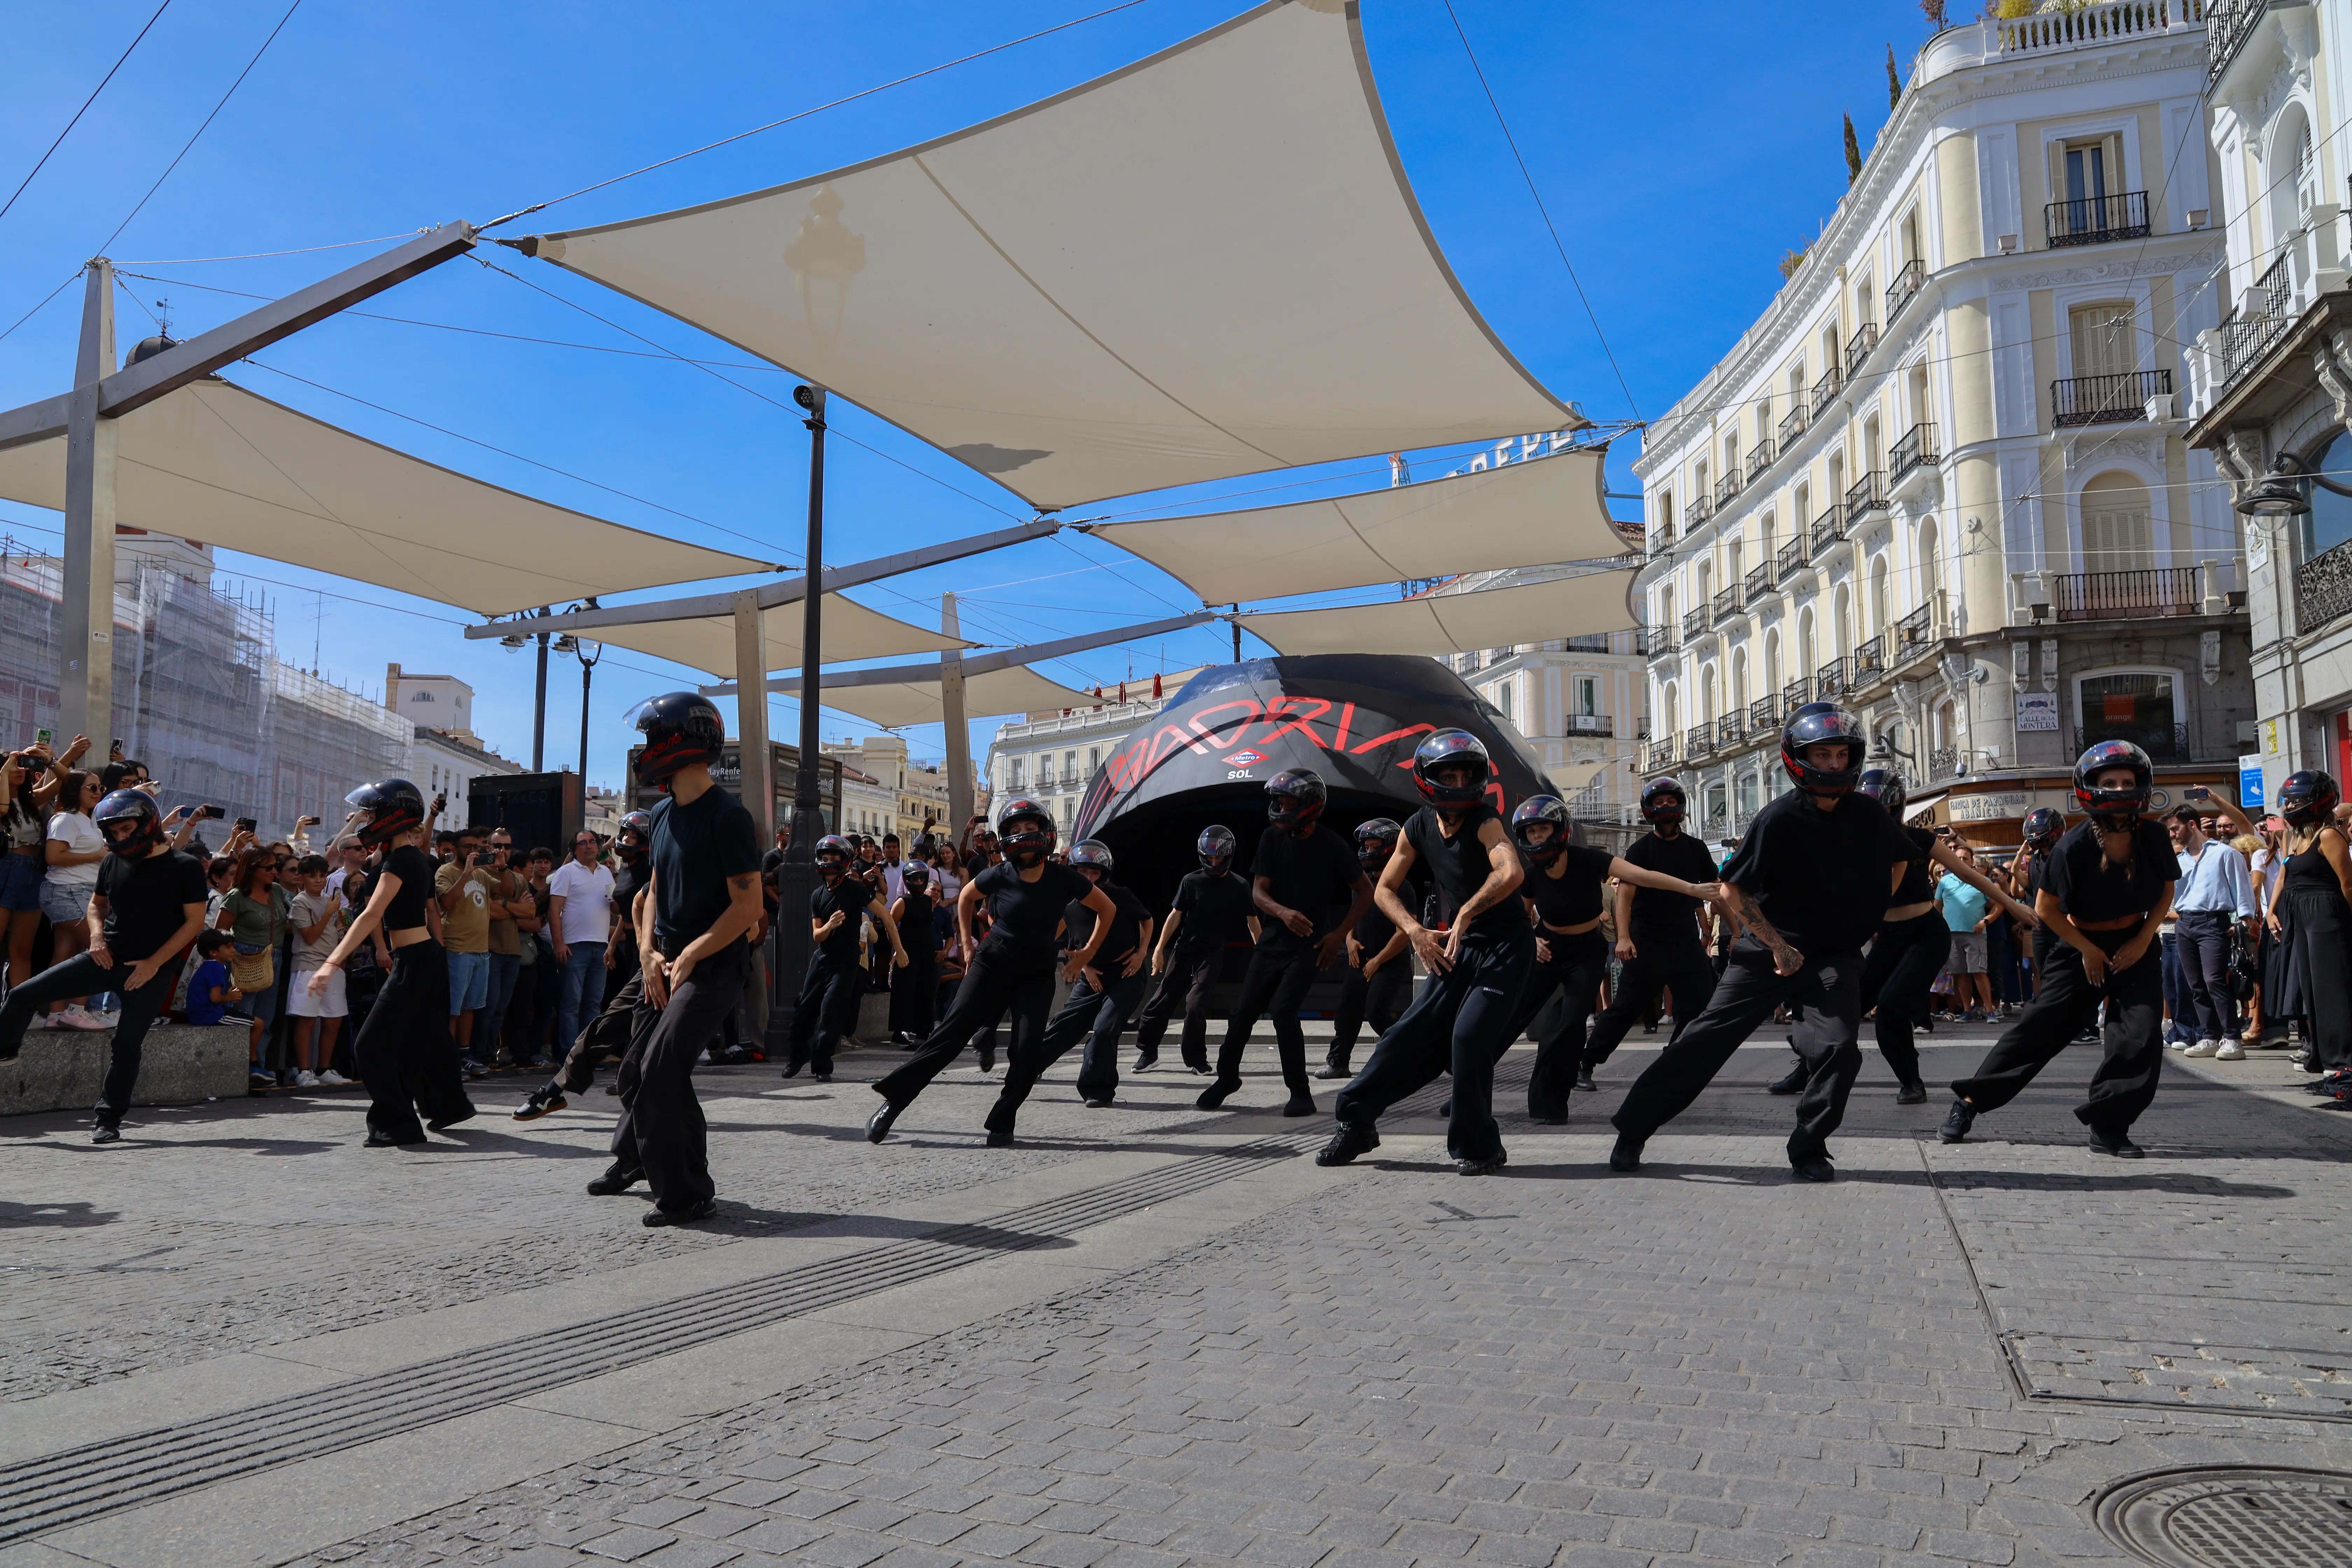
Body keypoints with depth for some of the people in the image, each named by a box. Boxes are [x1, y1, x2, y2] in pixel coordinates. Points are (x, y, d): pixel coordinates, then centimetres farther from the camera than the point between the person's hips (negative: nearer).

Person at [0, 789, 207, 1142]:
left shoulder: (186, 867, -9)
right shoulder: (113, 862, 6)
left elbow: (194, 922, -8)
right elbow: (97, 903, 22)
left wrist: (155, 963, -13)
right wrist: (97, 933, 0)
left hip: (152, 970, -5)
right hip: (108, 958, 5)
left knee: (127, 1044, -5)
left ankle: (107, 1120, 8)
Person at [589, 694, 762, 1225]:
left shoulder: (727, 817, -17)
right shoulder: (665, 814, 10)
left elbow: (748, 907, -19)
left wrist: (688, 957, -18)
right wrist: (648, 952, 2)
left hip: (713, 966, -8)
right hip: (666, 962, 8)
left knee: (662, 1072, -15)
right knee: (637, 1067, 17)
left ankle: (689, 1194, -2)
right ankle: (633, 1157, 42)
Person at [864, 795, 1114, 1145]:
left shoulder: (1063, 879, -10)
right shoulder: (999, 877, -9)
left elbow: (1108, 909, 3)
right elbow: (966, 897, 13)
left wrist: (1087, 954, 2)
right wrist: (967, 942, 10)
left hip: (1037, 973, 0)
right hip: (993, 963, 0)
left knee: (1026, 1050, -11)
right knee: (951, 1034, -8)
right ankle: (893, 1101, -5)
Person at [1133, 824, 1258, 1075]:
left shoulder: (1239, 887, -2)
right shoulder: (1192, 881, -2)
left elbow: (1252, 921, 5)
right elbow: (1176, 915, 1)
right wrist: (1160, 949, -3)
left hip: (1212, 953, -2)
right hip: (1183, 950, 2)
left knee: (1195, 1005, -13)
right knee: (1162, 1001, 4)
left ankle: (1196, 1059, 3)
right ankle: (1147, 1052, 17)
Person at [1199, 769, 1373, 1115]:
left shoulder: (1331, 846, -12)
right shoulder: (1272, 838, -2)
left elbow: (1366, 892, -2)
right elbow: (1258, 891, -5)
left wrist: (1340, 935, -9)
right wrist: (1283, 912, -27)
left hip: (1310, 944, -4)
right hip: (1274, 939, 4)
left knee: (1282, 1011, -18)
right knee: (1244, 1012, 6)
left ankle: (1301, 1093, -3)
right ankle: (1226, 1078, 27)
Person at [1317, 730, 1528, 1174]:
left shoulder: (1483, 821, -19)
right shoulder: (1418, 828, -1)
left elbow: (1512, 873, -38)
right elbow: (1385, 890, 7)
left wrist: (1465, 915, -31)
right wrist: (1415, 930, -9)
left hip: (1506, 946, -5)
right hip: (1461, 946, 5)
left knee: (1469, 1038, -18)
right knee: (1411, 1034, 3)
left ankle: (1478, 1148, -1)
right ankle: (1357, 1122, 15)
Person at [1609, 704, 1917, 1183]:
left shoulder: (1868, 814, -2)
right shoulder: (1779, 819, -16)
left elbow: (1898, 861, 20)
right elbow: (1733, 891, -13)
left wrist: (1869, 915, 11)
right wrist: (1779, 945, -14)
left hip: (1835, 955, 3)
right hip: (1770, 952, -3)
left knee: (1838, 1048, -16)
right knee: (1706, 1039, -2)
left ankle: (1808, 1152, 5)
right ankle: (1632, 1131, 7)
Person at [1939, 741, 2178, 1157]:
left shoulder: (2153, 838, -11)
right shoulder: (2074, 847, -22)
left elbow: (2166, 892, 5)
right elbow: (2046, 908, -13)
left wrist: (2143, 940, -7)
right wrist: (2088, 950, -11)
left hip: (2135, 946, 3)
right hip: (2081, 947, -3)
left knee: (2141, 1036, -10)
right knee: (2038, 1029, -2)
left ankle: (2108, 1126, 3)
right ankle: (1969, 1100, 7)